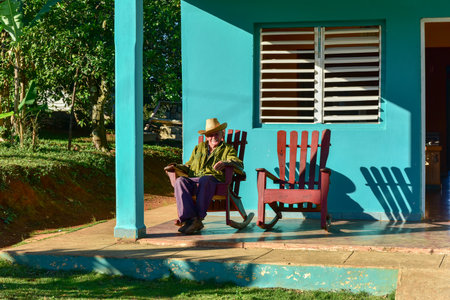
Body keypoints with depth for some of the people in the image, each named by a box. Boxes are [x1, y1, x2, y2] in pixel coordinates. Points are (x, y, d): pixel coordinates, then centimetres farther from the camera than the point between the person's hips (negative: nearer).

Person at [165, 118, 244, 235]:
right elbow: (189, 167, 36)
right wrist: (176, 167, 14)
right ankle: (190, 218, -43)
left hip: (214, 180, -4)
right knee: (180, 181, -31)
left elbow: (239, 165, 1)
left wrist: (226, 163, -21)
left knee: (204, 180, -40)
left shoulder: (227, 149, 19)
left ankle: (197, 219, -39)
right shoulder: (199, 148, 32)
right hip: (193, 180, 4)